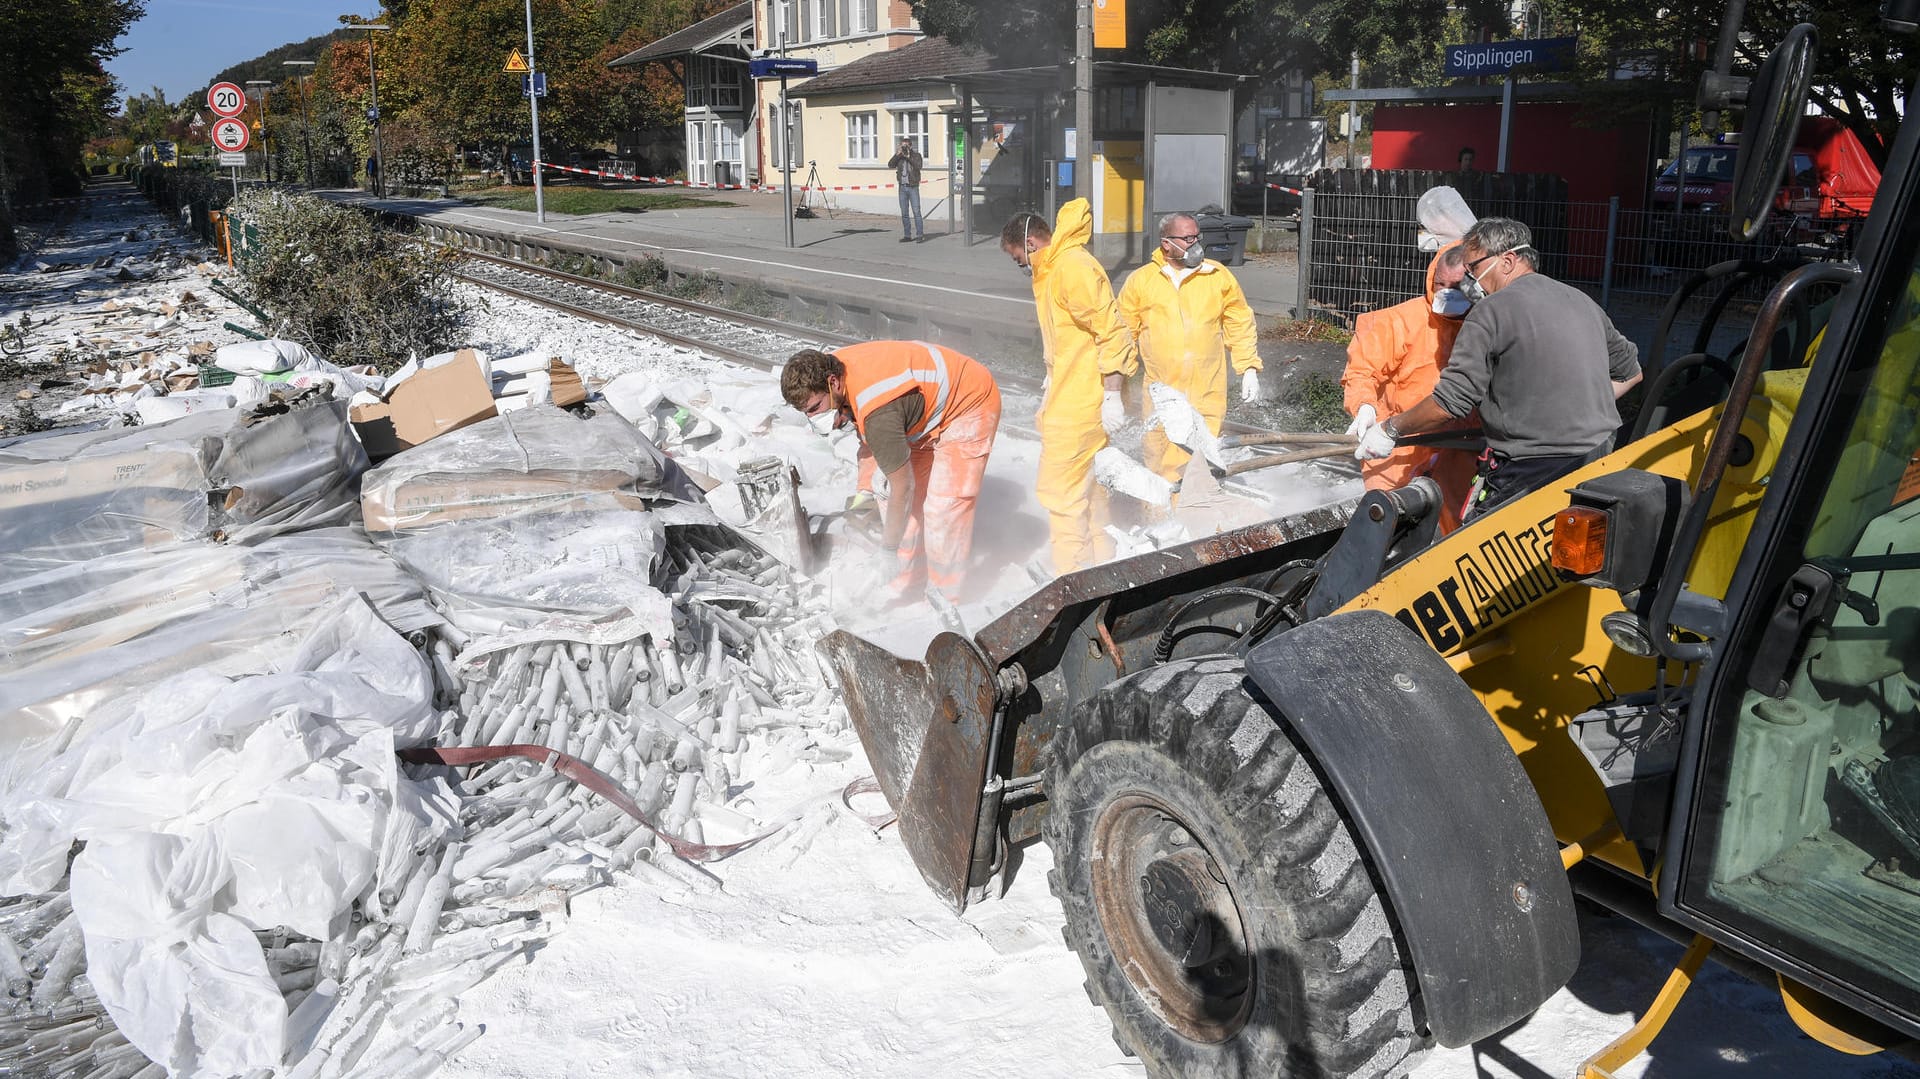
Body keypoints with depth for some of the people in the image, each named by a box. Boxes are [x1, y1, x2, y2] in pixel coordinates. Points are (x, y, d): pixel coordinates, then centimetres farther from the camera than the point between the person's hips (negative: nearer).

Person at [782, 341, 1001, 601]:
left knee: (944, 507, -14)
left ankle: (948, 598, -2)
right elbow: (868, 437, 5)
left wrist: (889, 544, -16)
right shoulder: (834, 367, -12)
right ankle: (907, 583, 17)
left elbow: (902, 486, -28)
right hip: (930, 409, 9)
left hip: (970, 405, -9)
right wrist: (864, 490, -1)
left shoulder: (878, 413, -39)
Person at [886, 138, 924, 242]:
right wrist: (897, 154, -16)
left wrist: (908, 157, -22)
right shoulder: (898, 155, 7)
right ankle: (907, 235, 10)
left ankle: (920, 234, -10)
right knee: (904, 213, 5)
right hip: (902, 187, 4)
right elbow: (890, 165, -7)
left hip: (913, 187, -4)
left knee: (916, 211, -11)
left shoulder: (916, 154, -1)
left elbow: (918, 166, -18)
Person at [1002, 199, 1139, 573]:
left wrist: (1111, 395, -21)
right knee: (1086, 485, 18)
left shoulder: (1072, 266, -17)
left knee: (1060, 488, -5)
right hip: (1070, 397, 11)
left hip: (1078, 402, -11)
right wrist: (1052, 387, 23)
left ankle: (1073, 576, 3)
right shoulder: (1055, 268, 16)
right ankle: (1100, 561, 30)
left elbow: (1111, 329, -21)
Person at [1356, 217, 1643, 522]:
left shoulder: (1492, 311, -10)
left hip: (1532, 468, -8)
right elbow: (1630, 372, 26)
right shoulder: (1582, 301, 15)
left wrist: (1389, 429, -2)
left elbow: (1449, 403, -15)